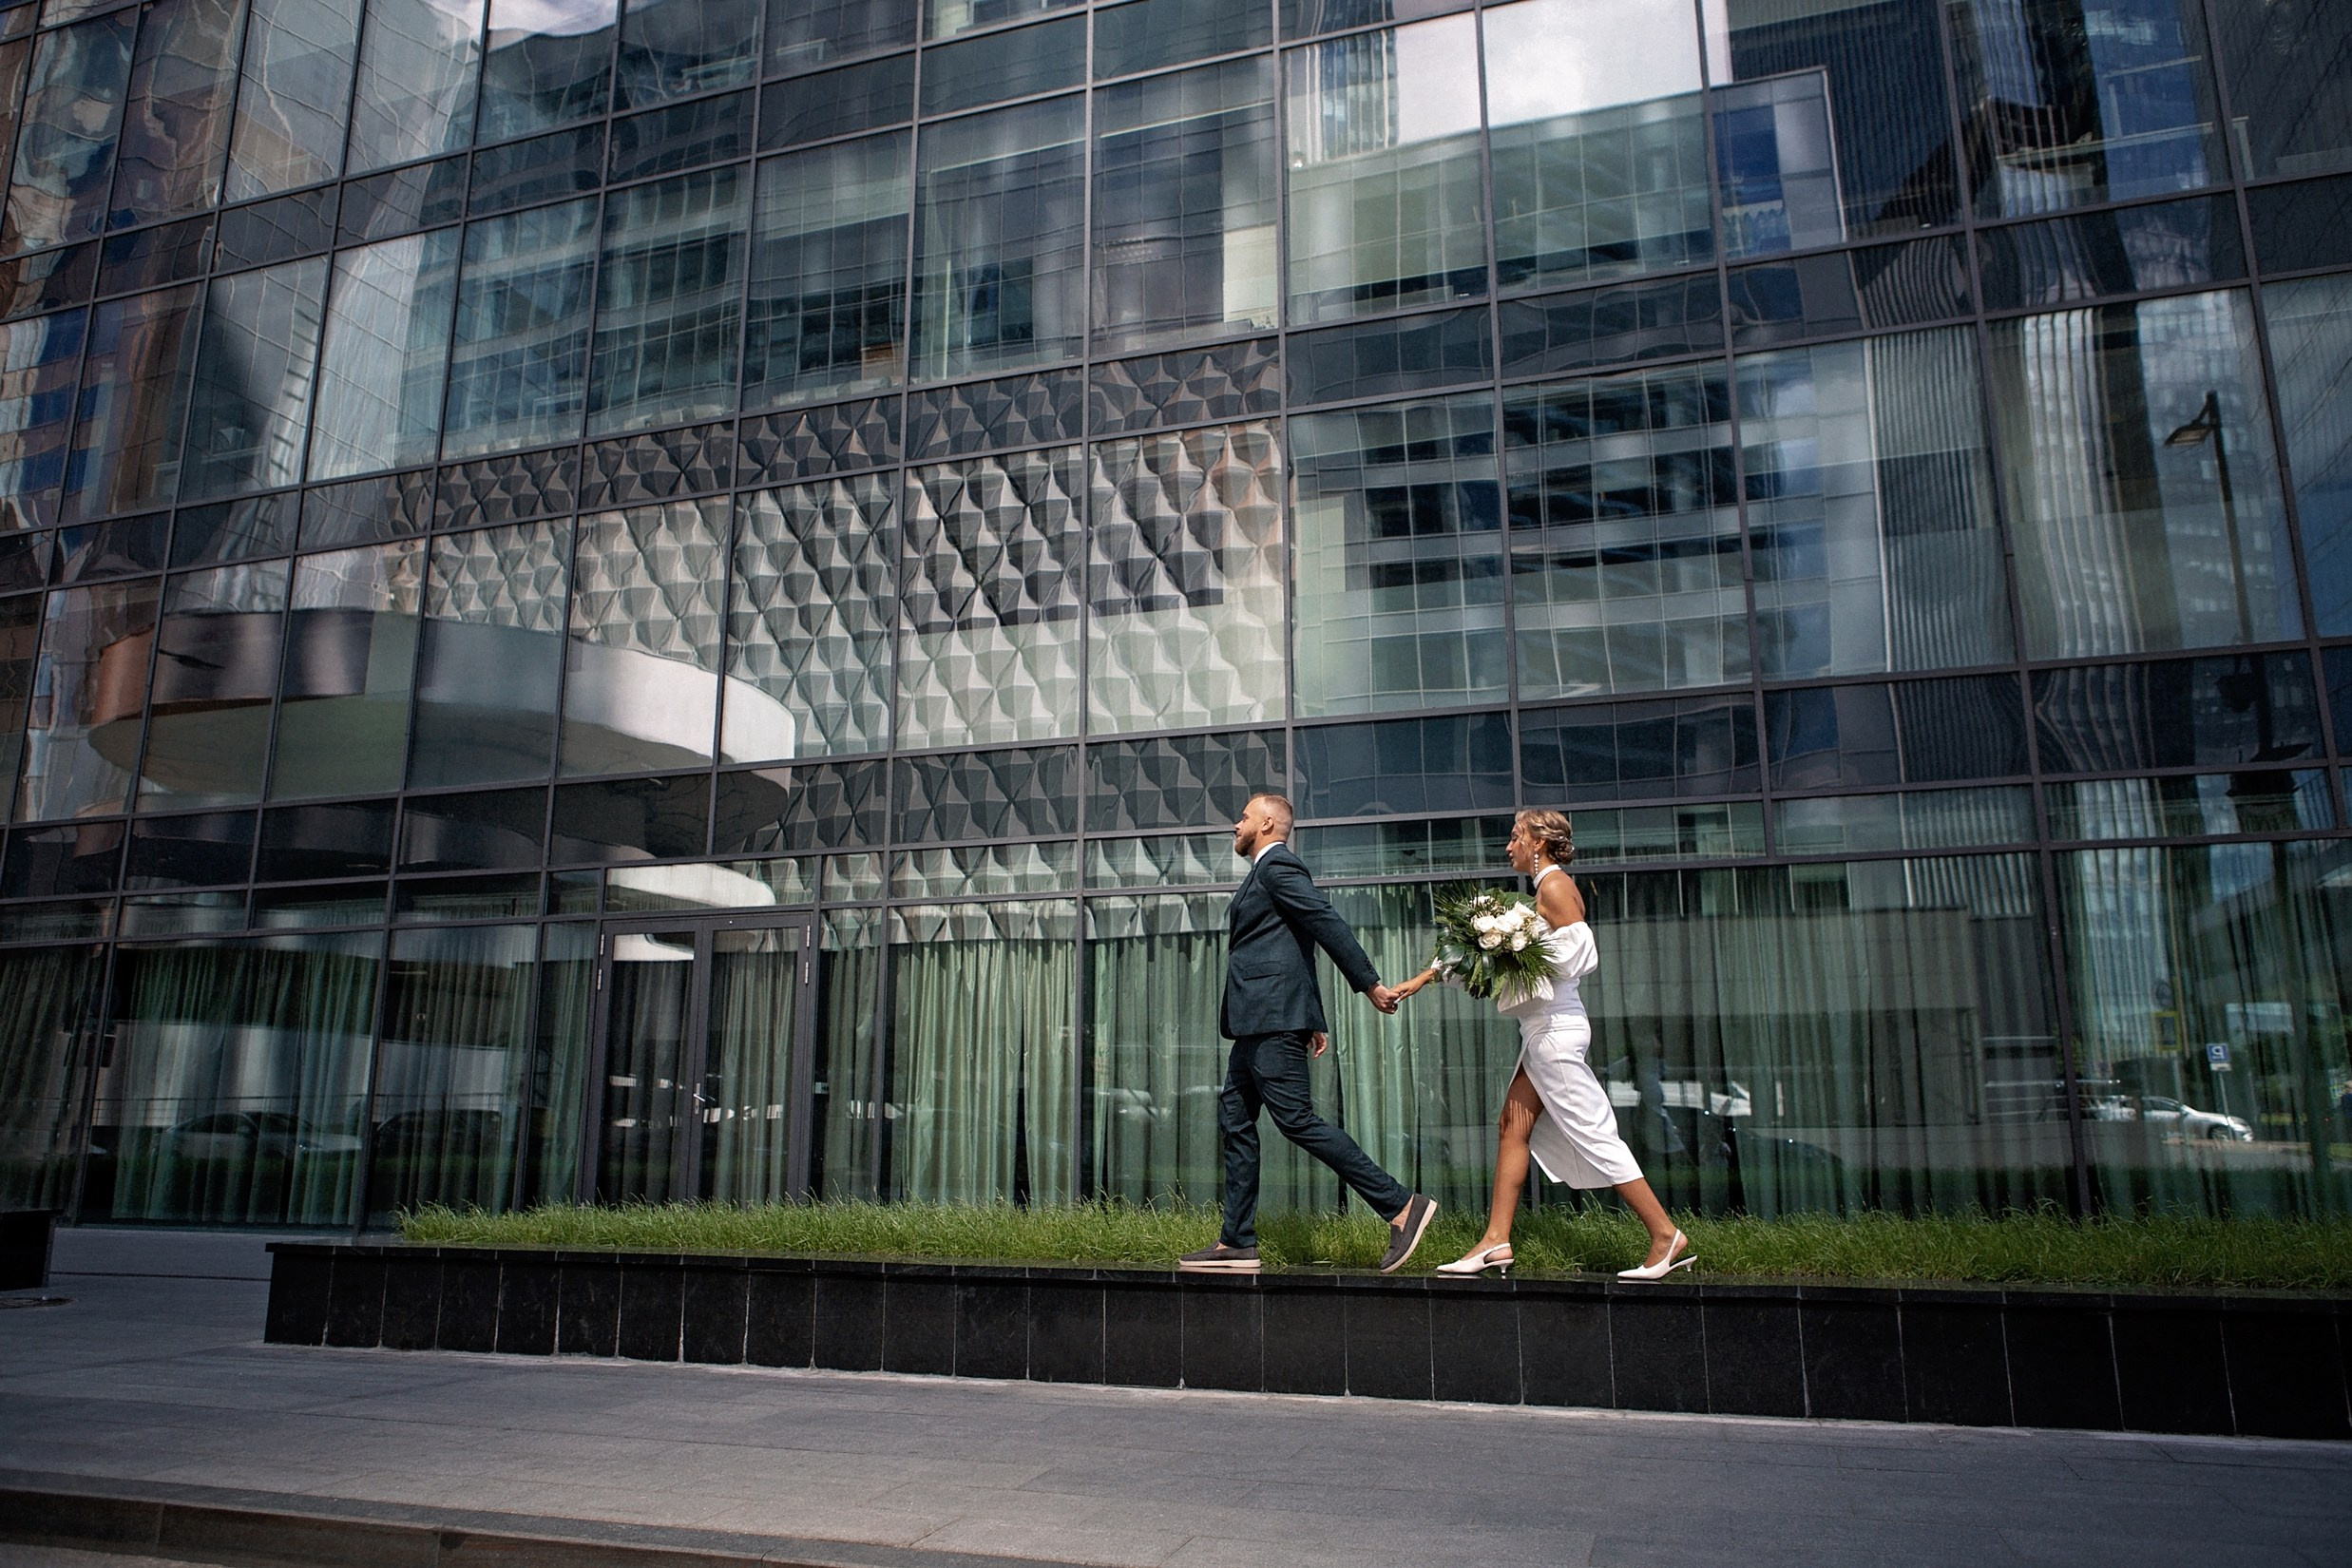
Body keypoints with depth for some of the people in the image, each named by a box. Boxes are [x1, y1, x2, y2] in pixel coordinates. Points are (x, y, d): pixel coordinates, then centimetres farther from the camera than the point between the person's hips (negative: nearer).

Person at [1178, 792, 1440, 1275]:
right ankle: (1237, 1243, 13)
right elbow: (1324, 929, 22)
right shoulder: (1268, 872, 22)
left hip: (1274, 1021, -11)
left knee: (1296, 1118, -12)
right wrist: (1315, 1021, 19)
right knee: (1235, 1118, 9)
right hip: (1259, 1023, 11)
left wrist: (1370, 986, -20)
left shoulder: (1277, 866, -8)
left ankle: (1401, 1205, -10)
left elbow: (1328, 923, -16)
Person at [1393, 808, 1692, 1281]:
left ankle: (1667, 1236, 0)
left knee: (1593, 1135, -7)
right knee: (1514, 1127, 7)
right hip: (1544, 1030, 10)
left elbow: (1579, 957, -21)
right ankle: (1496, 1241, 9)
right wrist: (1425, 976, 20)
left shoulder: (1553, 886, -11)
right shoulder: (1550, 887, 18)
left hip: (1556, 1029, -10)